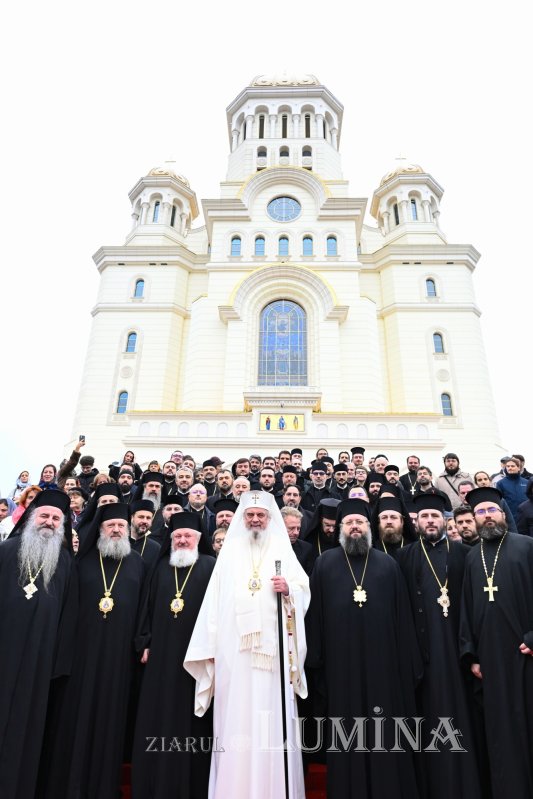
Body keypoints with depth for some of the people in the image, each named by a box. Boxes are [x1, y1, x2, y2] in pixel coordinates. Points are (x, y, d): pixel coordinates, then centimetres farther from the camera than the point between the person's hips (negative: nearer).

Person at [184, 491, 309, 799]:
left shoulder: (283, 550, 6)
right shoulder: (230, 551, 8)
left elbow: (303, 589, 1)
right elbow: (214, 600, 5)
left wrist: (289, 589, -22)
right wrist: (209, 648, -1)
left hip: (272, 648, -1)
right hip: (234, 649, 1)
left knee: (273, 716, 2)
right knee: (236, 714, 4)